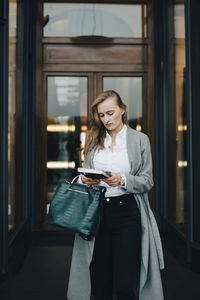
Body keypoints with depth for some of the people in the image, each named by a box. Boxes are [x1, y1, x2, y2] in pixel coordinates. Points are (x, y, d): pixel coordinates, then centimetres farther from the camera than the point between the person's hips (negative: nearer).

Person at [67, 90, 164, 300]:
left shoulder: (140, 140, 5)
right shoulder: (94, 141, 14)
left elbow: (147, 181, 1)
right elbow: (85, 173, 17)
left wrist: (123, 180, -16)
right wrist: (85, 180, -6)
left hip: (127, 212, -2)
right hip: (97, 211, 3)